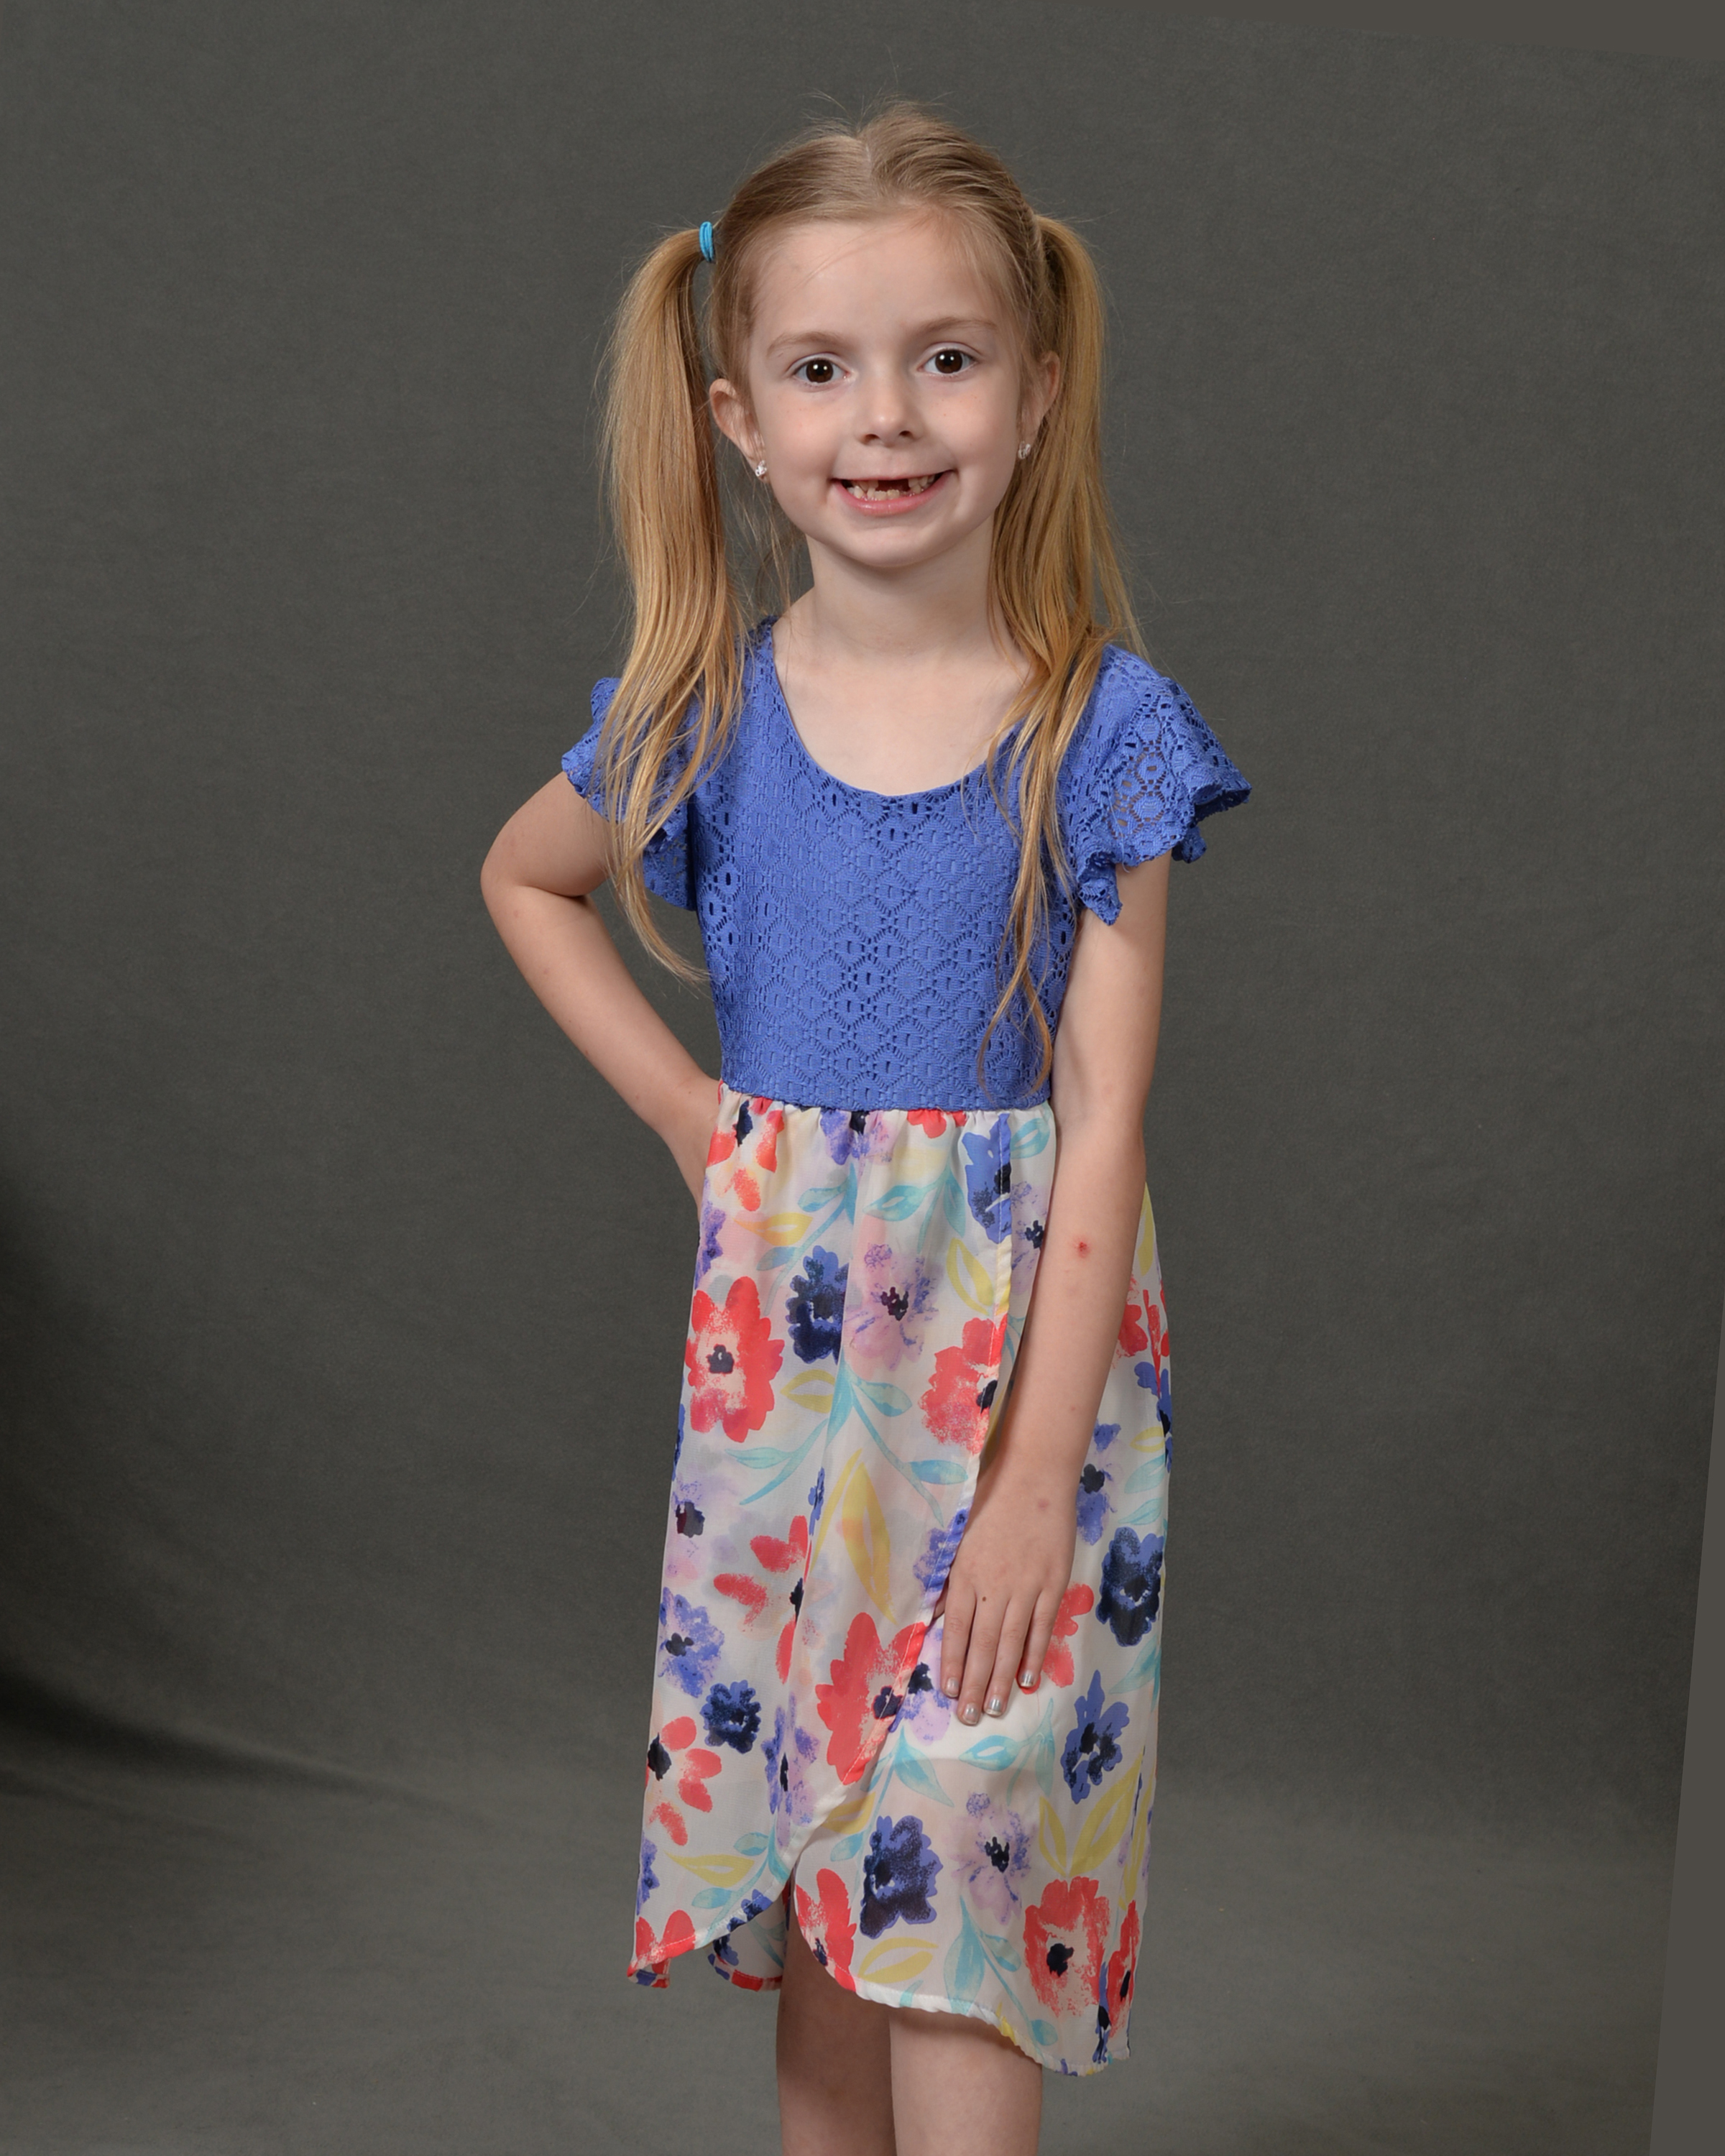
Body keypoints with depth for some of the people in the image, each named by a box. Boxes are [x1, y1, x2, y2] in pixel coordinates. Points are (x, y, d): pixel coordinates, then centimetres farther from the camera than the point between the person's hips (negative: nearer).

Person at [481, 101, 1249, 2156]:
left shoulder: (1101, 729, -9)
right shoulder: (703, 712, -1)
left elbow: (1102, 1122, -11)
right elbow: (523, 878, 20)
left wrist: (1038, 1478, -15)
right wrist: (684, 1108, 7)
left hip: (1012, 1349, -3)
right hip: (782, 1349, 3)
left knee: (963, 1878, -4)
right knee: (808, 1868, 14)